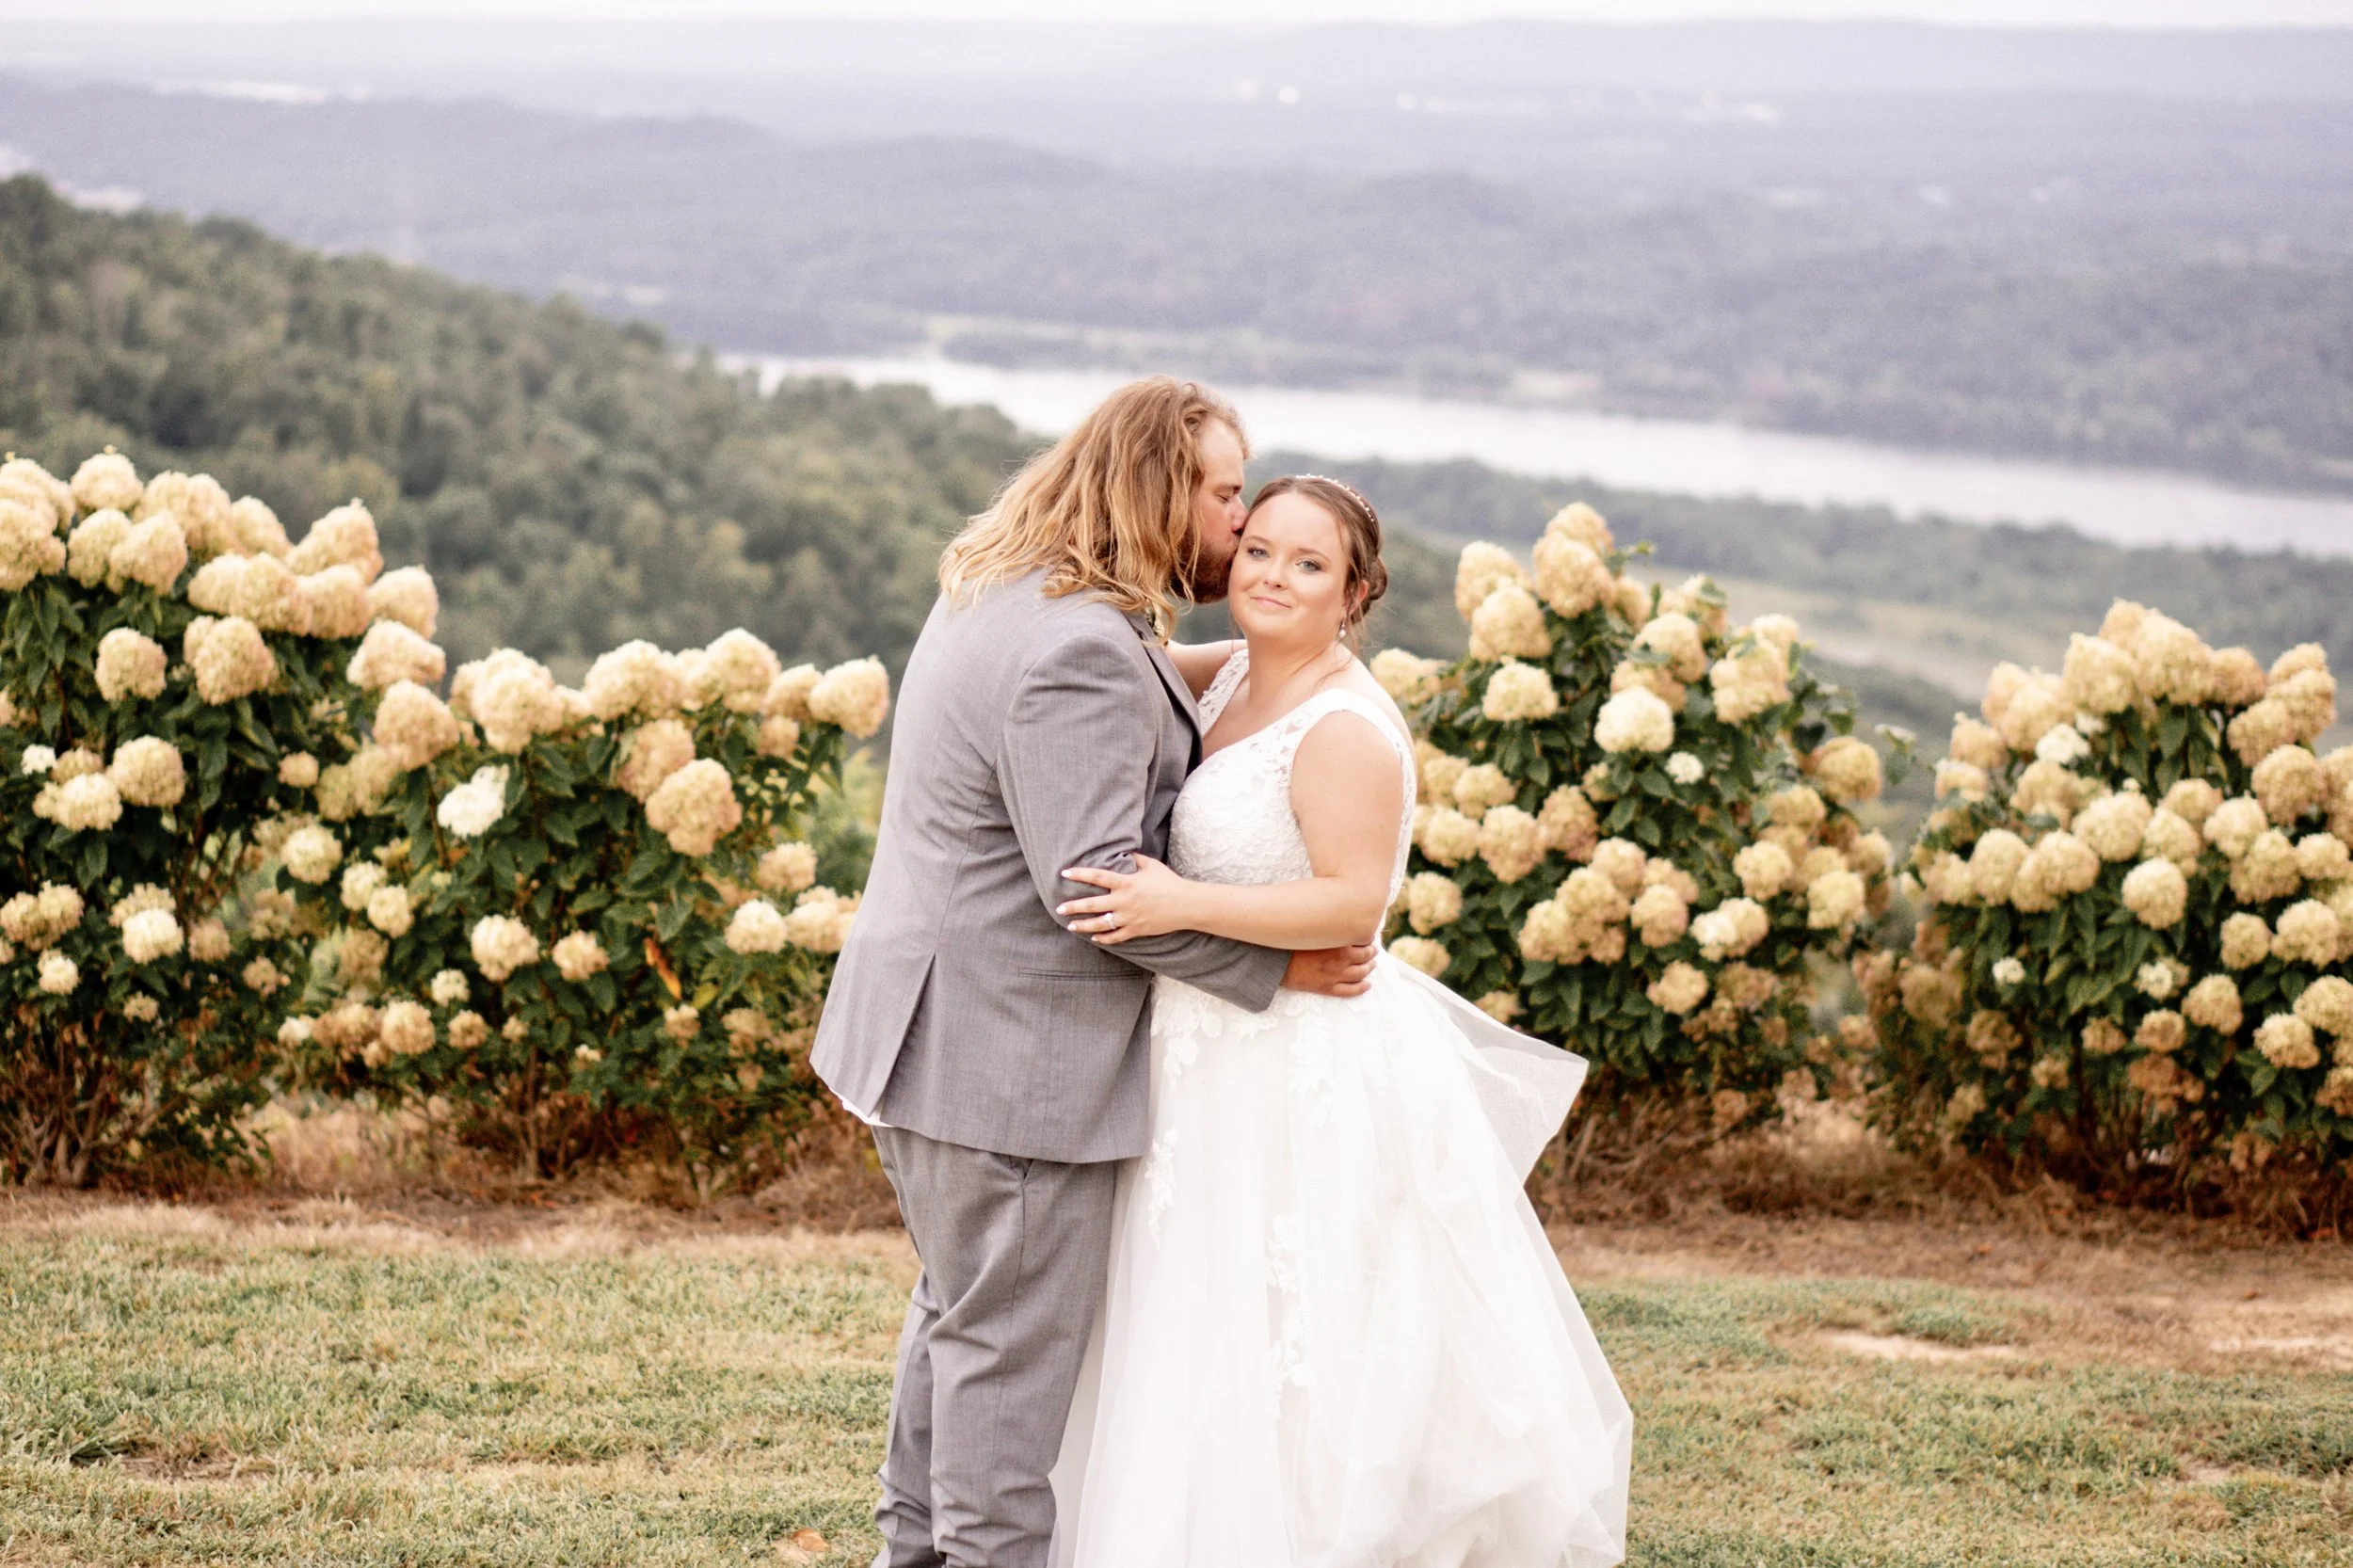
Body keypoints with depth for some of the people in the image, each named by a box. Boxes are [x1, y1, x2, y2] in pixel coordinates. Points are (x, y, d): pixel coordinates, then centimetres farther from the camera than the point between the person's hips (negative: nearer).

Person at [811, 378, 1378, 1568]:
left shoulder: (1002, 596, 10)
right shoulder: (1081, 655, -24)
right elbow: (1093, 881, -27)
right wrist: (1275, 964, -20)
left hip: (940, 1032, 11)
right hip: (1007, 1057, -11)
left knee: (960, 1310, 23)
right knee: (1013, 1339, 0)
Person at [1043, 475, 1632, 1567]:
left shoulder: (1345, 731, -19)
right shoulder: (1236, 677, 7)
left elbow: (1353, 901, -26)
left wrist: (1182, 905, -30)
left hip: (1310, 1080, -9)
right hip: (1228, 1066, 9)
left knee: (1281, 1362, -3)